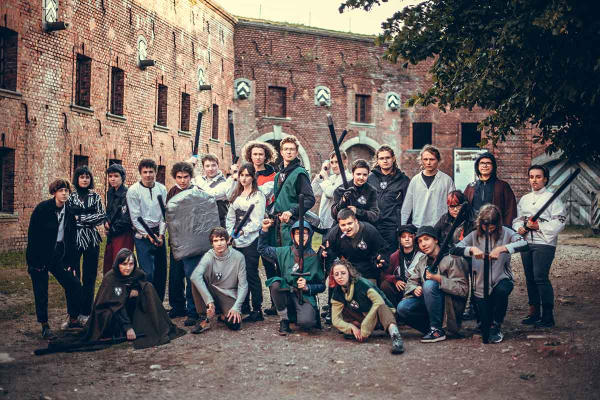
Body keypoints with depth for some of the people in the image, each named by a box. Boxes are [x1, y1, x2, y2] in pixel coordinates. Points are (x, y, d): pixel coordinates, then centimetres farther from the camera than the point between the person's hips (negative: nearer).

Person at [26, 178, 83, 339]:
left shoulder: (69, 212, 1)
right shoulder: (42, 209, -14)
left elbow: (71, 238, 6)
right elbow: (32, 235, -14)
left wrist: (69, 261, 2)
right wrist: (35, 260, -17)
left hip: (59, 256, 5)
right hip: (40, 257, -5)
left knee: (74, 285, 1)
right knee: (41, 293, 2)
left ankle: (73, 319, 16)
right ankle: (45, 326, 14)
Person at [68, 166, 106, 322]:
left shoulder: (95, 196, 8)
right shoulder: (71, 197, 7)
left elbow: (102, 216, -2)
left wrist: (80, 218, -7)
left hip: (91, 240, 1)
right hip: (74, 239, 0)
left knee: (89, 278, 3)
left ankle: (86, 313, 10)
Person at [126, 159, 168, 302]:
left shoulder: (162, 189, 6)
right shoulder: (133, 191, -5)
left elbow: (164, 214, 6)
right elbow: (135, 217, -6)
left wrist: (161, 234, -3)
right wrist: (148, 235, -10)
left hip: (159, 233, 4)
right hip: (142, 235, -4)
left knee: (161, 271, 6)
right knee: (148, 272, -10)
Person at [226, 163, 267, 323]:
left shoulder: (258, 196, -4)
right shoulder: (236, 195, 16)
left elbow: (257, 221, -10)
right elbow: (230, 217, 18)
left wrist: (243, 231, -20)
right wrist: (229, 233, 3)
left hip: (251, 240, -6)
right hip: (236, 241, 6)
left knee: (251, 274, -6)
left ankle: (257, 310, -1)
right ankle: (243, 305, 20)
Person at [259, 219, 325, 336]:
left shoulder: (315, 258, 0)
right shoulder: (285, 252, 5)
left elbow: (322, 286, 3)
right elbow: (263, 249, 11)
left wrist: (307, 287, -16)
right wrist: (264, 230, -2)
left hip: (306, 297, -2)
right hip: (286, 294, 3)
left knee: (306, 322, -31)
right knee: (275, 283, -30)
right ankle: (284, 320, -10)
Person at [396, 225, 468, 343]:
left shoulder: (451, 259, -11)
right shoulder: (422, 262, 12)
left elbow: (463, 289, -19)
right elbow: (410, 282, 10)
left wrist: (438, 278, -28)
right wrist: (415, 289, -14)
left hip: (451, 306, -6)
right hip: (430, 305, 6)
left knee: (430, 284, -32)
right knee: (402, 307, -18)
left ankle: (437, 329, -22)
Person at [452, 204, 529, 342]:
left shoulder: (505, 233, -5)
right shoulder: (474, 236, -3)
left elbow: (524, 245, -23)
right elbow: (454, 250, -15)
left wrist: (501, 248, -37)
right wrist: (472, 249, -33)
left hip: (502, 279, -1)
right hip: (481, 286, 1)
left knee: (502, 290, -37)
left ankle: (496, 326, -12)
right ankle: (489, 327, 36)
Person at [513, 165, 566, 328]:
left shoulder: (552, 198, -4)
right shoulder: (524, 199, 16)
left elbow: (559, 221, -11)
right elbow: (517, 219, 18)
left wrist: (539, 226, -17)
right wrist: (519, 228, -3)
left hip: (544, 243, -6)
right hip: (526, 243, 7)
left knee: (541, 277, -14)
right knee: (530, 278, 10)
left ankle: (548, 316, -7)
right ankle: (534, 312, 20)